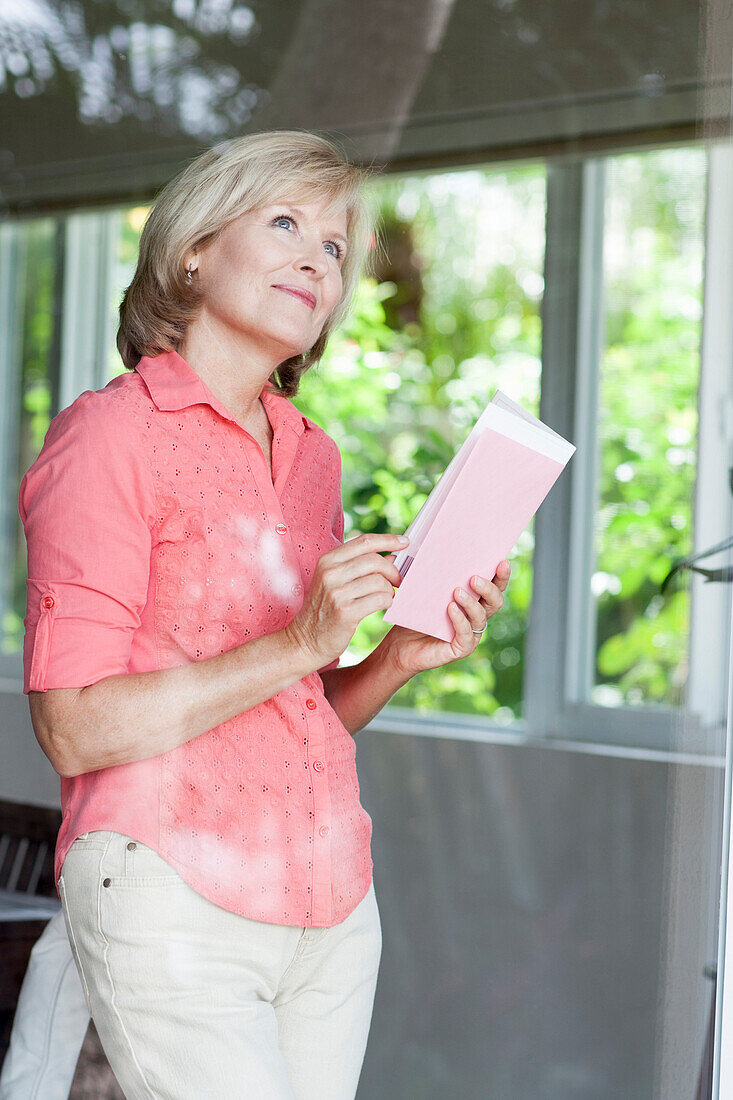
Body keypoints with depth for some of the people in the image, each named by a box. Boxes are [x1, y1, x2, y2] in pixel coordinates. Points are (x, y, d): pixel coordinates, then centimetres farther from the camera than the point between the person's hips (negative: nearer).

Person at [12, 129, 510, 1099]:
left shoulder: (311, 454, 14)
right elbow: (75, 729, -13)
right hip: (174, 901, -6)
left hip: (330, 904, 6)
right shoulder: (109, 432, -6)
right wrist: (300, 643, -17)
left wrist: (401, 658, -2)